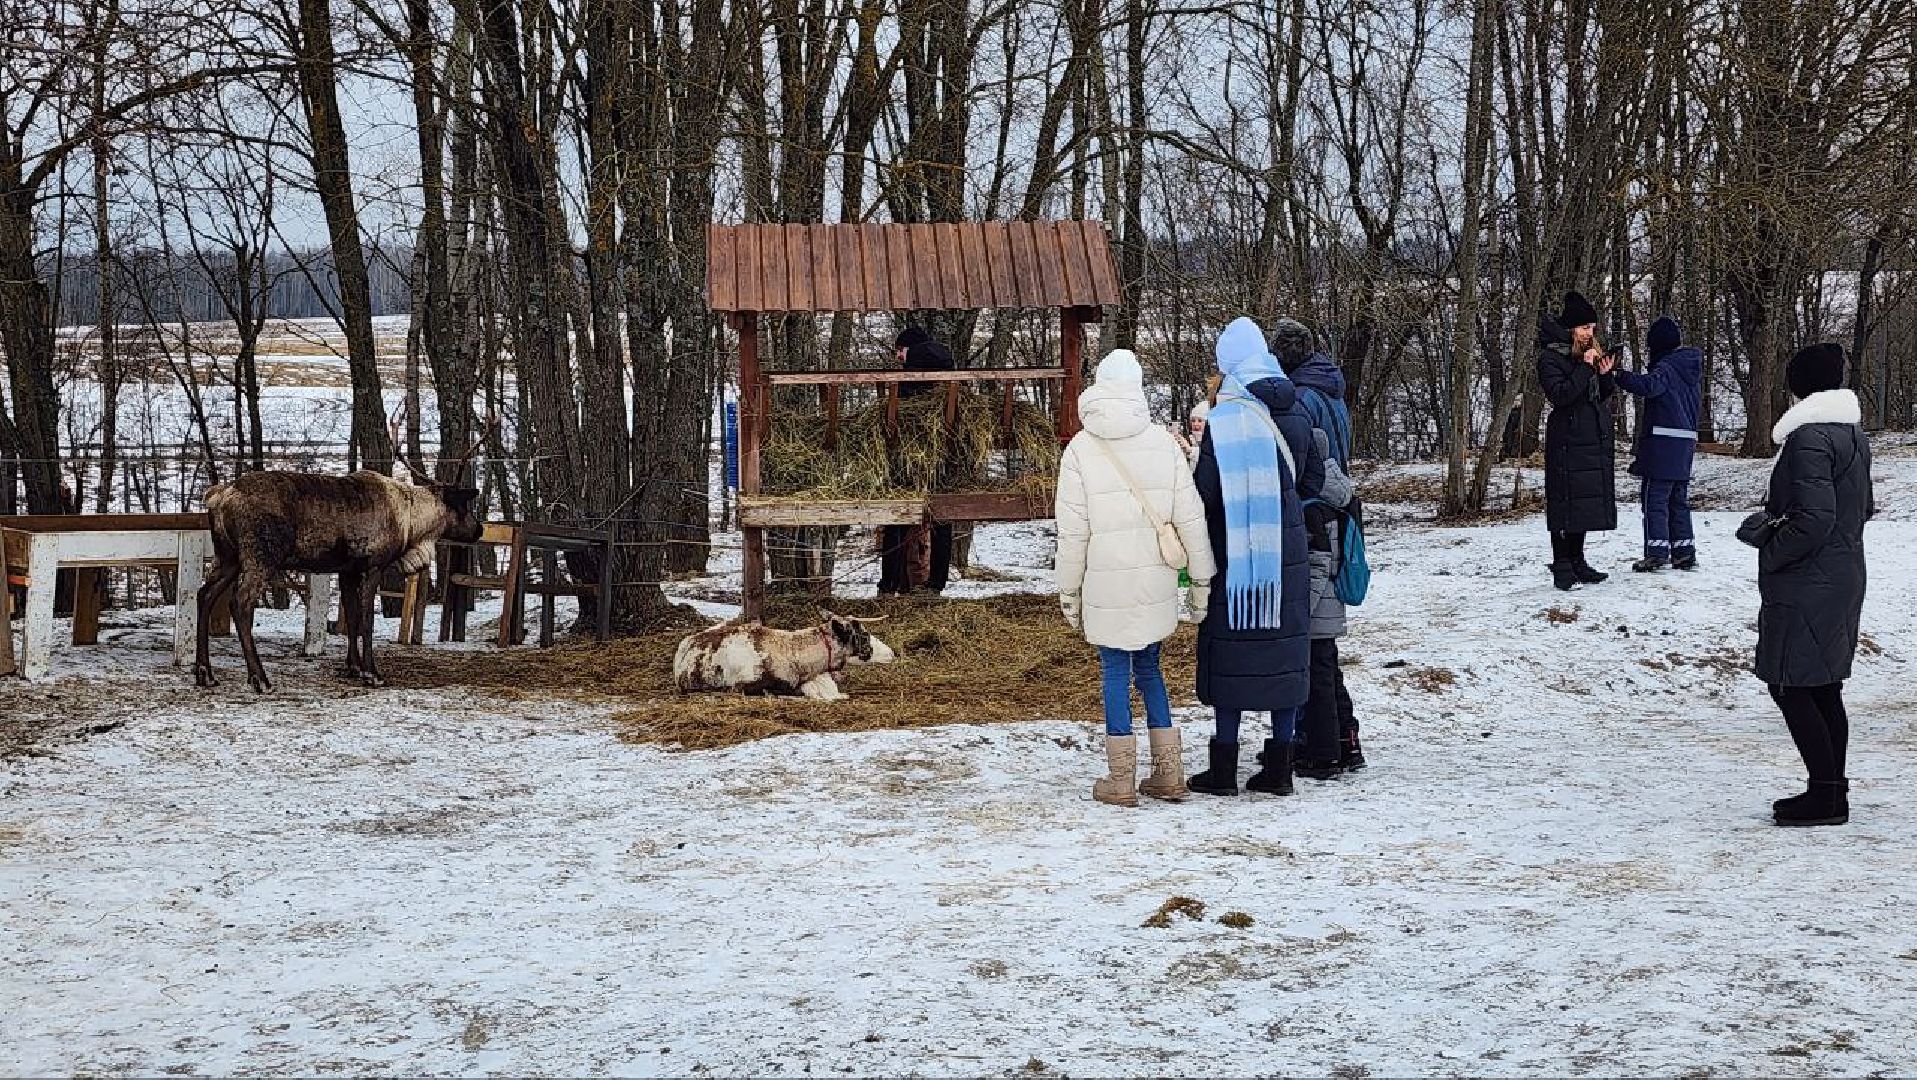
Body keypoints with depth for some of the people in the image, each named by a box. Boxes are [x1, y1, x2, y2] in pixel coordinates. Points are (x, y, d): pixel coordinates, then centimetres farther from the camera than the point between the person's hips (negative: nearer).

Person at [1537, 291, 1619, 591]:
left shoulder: (1588, 354, 16)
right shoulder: (1550, 358, -7)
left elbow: (1601, 398, 17)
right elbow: (1560, 395, -20)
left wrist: (1605, 375, -2)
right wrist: (1584, 368, -20)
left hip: (1594, 442, 8)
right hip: (1566, 442, -8)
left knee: (1586, 500, 10)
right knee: (1565, 502, -8)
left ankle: (1577, 562, 16)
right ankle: (1562, 567, -6)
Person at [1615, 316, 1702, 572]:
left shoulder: (1667, 367, -12)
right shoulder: (1691, 368, 15)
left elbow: (1648, 385, -33)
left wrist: (1619, 376, -40)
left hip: (1662, 443, -8)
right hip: (1686, 442, 8)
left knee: (1655, 498, -5)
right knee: (1679, 499, 14)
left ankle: (1656, 552, -8)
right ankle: (1684, 552, 15)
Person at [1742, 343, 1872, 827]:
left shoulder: (1809, 437, -19)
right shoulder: (1852, 433, 11)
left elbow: (1814, 516, -26)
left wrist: (1771, 549, -12)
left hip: (1806, 585, -10)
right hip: (1845, 577, 10)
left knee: (1789, 686, -4)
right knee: (1824, 687, 15)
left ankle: (1826, 794, -4)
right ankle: (1832, 791, 20)